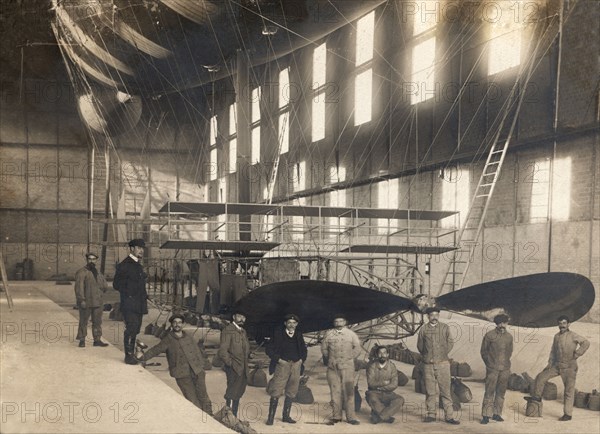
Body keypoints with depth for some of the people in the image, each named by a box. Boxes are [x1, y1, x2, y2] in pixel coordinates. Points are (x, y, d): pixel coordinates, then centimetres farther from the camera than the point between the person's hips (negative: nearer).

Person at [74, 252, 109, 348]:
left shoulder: (98, 273, 17)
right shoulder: (81, 272, -7)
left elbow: (105, 286, 24)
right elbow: (79, 287, -14)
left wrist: (100, 294, 11)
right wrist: (81, 300, -19)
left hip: (98, 302, 7)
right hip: (86, 303, -7)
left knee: (97, 322, 8)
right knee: (83, 321, 0)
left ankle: (97, 340, 14)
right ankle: (82, 340, 8)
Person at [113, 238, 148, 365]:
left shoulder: (138, 266, 19)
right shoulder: (124, 265, -8)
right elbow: (116, 284, -10)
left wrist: (144, 296, 15)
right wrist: (129, 294, -13)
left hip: (139, 304, 8)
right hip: (129, 304, -8)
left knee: (135, 329, 10)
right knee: (131, 328, -12)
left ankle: (131, 354, 17)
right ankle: (129, 355, -8)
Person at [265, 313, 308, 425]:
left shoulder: (299, 335, 10)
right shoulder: (278, 334, -1)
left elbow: (304, 350, 23)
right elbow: (269, 350, -1)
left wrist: (301, 360, 7)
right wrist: (278, 359, -9)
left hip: (296, 365, 4)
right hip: (282, 365, -4)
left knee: (291, 392, 9)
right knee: (276, 392, -9)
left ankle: (286, 416, 18)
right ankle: (271, 417, -4)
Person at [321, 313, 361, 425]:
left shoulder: (351, 334, 7)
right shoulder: (329, 334, 9)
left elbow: (357, 348, 8)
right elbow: (323, 348, 15)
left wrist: (349, 358, 3)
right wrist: (328, 359, 9)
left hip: (347, 367, -1)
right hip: (332, 367, 1)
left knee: (348, 391, -5)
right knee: (335, 392, 2)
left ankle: (350, 417, -4)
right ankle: (336, 416, 7)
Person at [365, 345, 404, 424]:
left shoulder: (392, 366, 1)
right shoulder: (372, 366, -4)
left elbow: (394, 385, -7)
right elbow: (370, 383, -13)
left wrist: (379, 387, -10)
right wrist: (384, 383, -11)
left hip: (387, 394, 2)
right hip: (374, 393, -2)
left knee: (400, 400, -25)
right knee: (372, 398, -37)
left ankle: (378, 416, -27)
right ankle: (387, 417, -21)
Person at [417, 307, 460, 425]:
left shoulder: (445, 328, 6)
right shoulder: (423, 329, 6)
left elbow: (450, 343, 10)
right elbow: (419, 345, 14)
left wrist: (442, 354, 6)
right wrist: (426, 356, 9)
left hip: (442, 363, -1)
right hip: (428, 364, 1)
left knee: (445, 390, -2)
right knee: (430, 391, 3)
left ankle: (449, 416, 1)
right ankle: (431, 414, 12)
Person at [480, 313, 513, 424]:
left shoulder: (509, 337, 8)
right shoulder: (489, 335, -4)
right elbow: (483, 351, 4)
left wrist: (505, 363, 15)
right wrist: (489, 363, 6)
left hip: (505, 369, 4)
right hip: (492, 369, -4)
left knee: (501, 392, 7)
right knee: (489, 392, -6)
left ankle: (497, 414, 16)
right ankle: (486, 415, -3)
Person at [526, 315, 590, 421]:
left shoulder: (572, 336, -13)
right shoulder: (556, 336, 8)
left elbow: (586, 343, -21)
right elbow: (553, 351, 15)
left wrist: (577, 354, -20)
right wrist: (550, 363, 7)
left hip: (569, 367, -6)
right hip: (557, 366, 6)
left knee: (569, 391, 0)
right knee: (541, 377, 4)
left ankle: (568, 414, 6)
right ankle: (536, 396, 22)